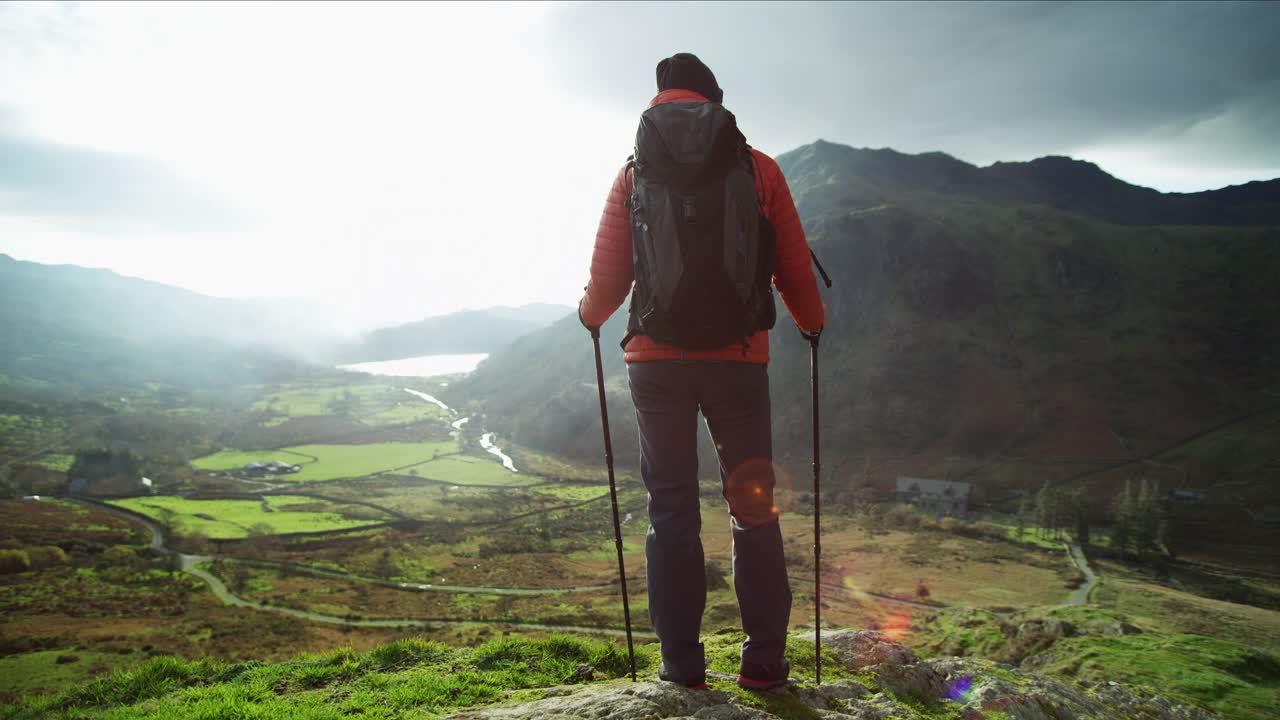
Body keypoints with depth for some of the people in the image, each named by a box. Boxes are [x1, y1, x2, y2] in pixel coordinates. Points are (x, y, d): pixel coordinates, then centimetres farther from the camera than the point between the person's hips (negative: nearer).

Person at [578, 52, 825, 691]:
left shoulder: (635, 172, 6)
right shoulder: (759, 168, 5)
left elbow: (608, 273, 5)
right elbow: (794, 264, 7)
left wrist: (591, 314, 26)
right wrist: (813, 320, 26)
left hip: (656, 357, 0)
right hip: (739, 357, 0)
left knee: (671, 511, 7)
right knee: (754, 507, 10)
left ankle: (682, 666, 9)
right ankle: (764, 661, 13)